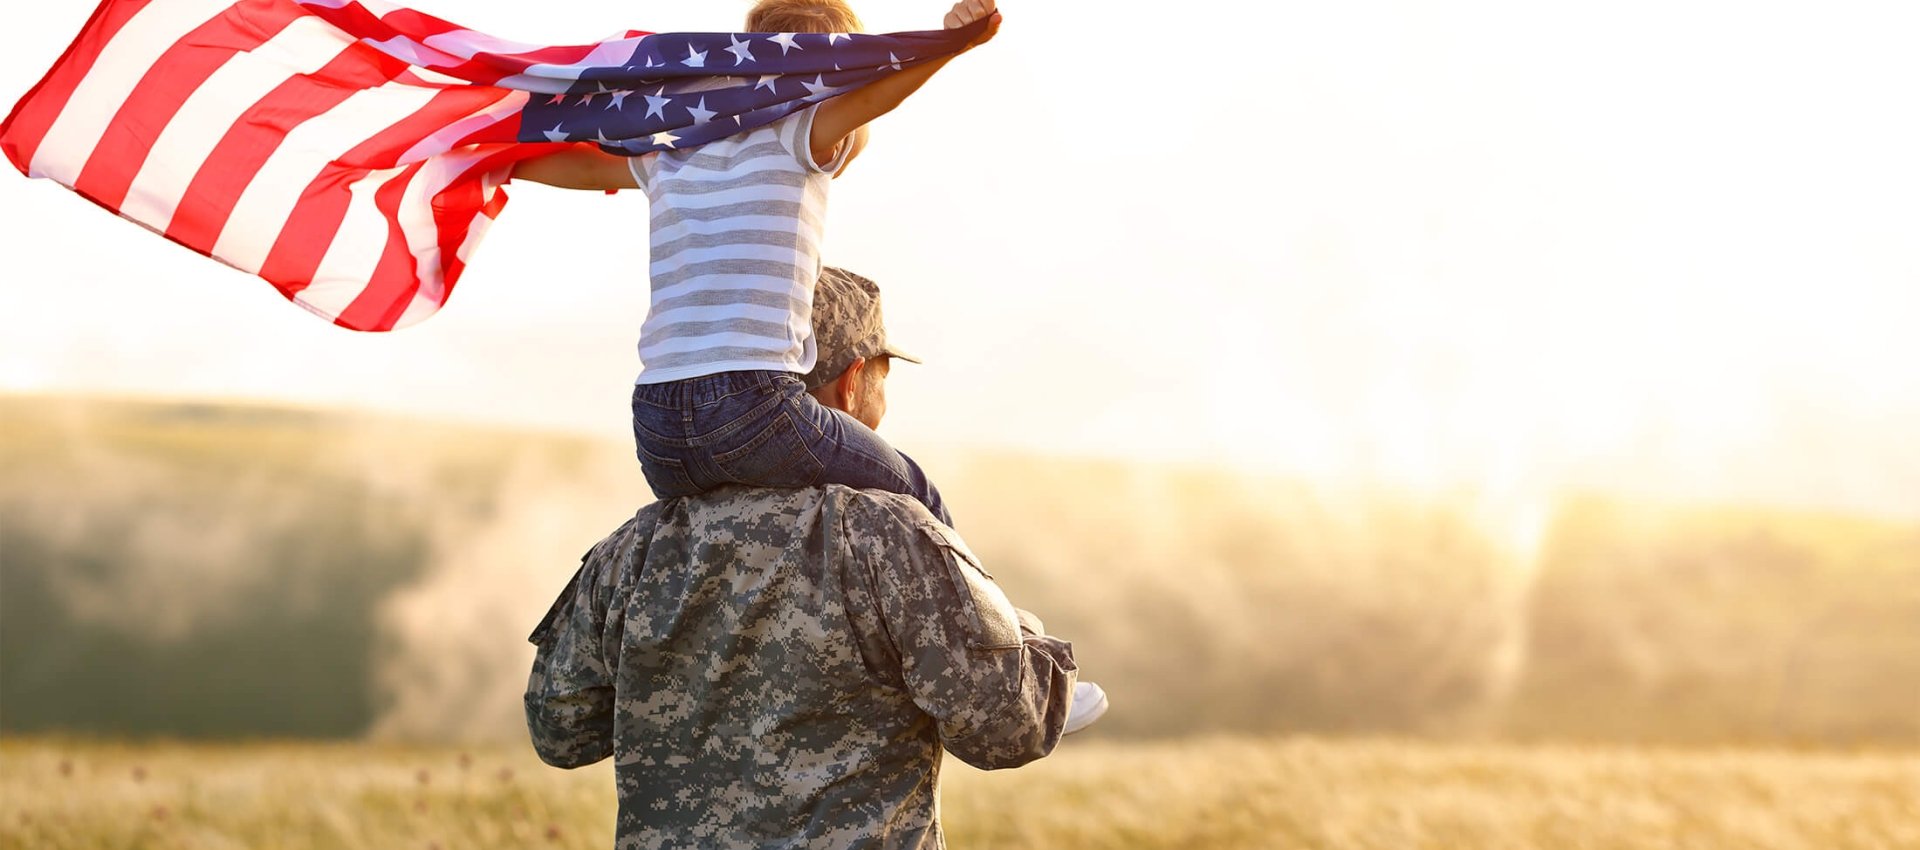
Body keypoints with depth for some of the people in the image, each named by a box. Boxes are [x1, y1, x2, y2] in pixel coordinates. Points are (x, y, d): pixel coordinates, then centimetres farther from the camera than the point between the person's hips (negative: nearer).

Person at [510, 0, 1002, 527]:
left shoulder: (674, 161, 20)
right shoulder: (797, 136, 1)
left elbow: (587, 167, 36)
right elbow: (870, 91, -18)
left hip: (656, 430, 6)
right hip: (754, 409, -6)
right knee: (912, 496, 15)